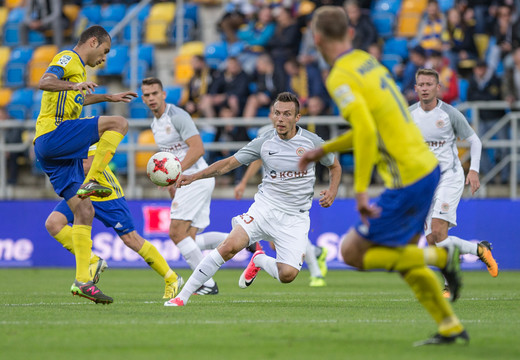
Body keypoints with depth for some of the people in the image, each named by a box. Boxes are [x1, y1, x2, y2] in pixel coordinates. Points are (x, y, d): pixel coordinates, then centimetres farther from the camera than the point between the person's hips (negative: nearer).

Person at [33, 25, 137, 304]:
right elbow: (44, 82, -23)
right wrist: (75, 85, -38)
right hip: (53, 133, -9)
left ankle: (82, 281, -1)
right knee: (118, 123, -17)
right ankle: (91, 181, -21)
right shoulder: (68, 59, -2)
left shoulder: (76, 65, 28)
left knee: (84, 211, 3)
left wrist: (108, 97, 53)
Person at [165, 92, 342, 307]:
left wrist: (332, 191, -5)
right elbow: (229, 163, 2)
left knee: (287, 274, -17)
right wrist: (194, 176, -8)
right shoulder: (264, 143, -3)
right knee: (230, 245, -23)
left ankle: (260, 260, 20)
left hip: (295, 218, 0)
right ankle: (183, 295, -16)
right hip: (265, 207, 0)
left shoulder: (312, 142, -4)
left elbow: (335, 166, 14)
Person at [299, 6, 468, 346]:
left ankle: (440, 256, -2)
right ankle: (450, 327, 23)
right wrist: (323, 150, 28)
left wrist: (360, 191, -25)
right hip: (428, 166, 9)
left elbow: (366, 131, -27)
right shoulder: (368, 61, 13)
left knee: (352, 252, 1)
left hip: (407, 180, -9)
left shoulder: (340, 78, -14)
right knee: (404, 255, 22)